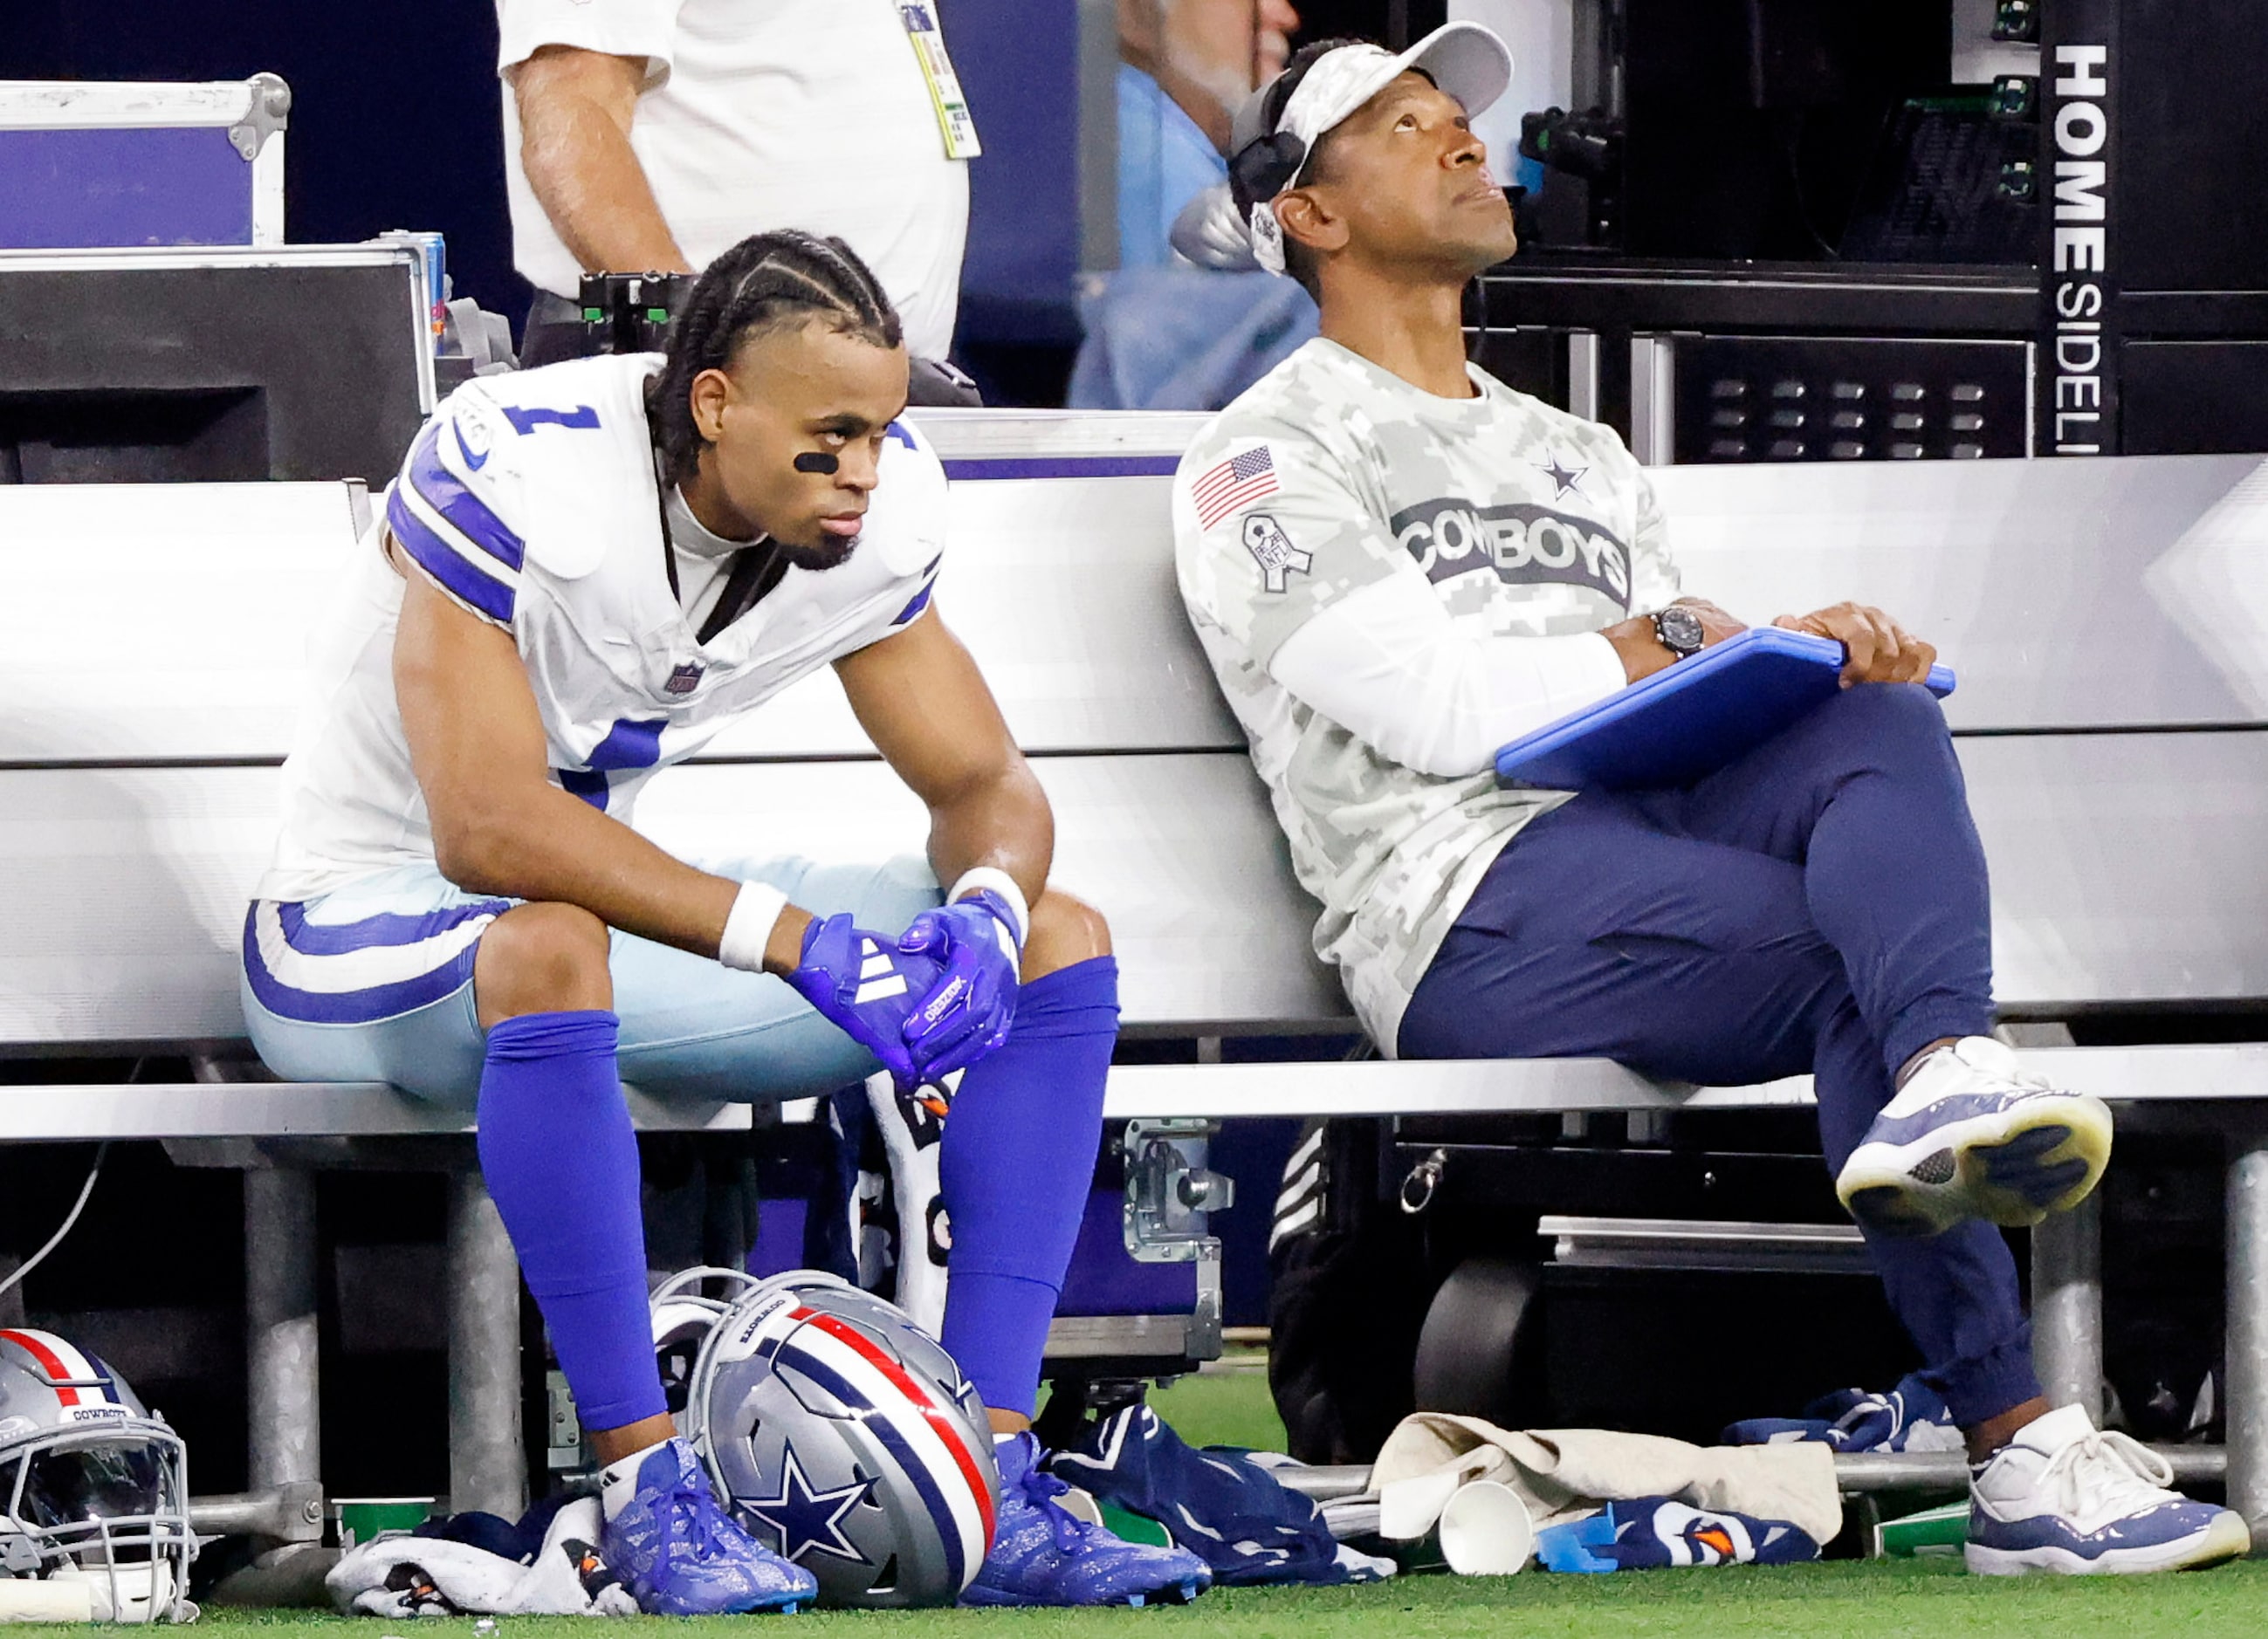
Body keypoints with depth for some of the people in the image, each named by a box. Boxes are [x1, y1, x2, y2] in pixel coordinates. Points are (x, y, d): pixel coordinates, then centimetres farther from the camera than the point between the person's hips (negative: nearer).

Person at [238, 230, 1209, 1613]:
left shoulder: (878, 507, -8)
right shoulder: (511, 473, -28)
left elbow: (985, 783, -1)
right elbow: (486, 827, -36)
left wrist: (988, 911, -27)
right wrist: (796, 941, -40)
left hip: (620, 903, 7)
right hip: (370, 930, -7)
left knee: (1064, 947, -6)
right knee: (547, 948, -43)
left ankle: (994, 1488, -14)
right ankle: (651, 1493, -35)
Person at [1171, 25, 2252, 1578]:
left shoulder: (1583, 456, 36)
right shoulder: (1270, 459, 12)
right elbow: (1431, 704, -6)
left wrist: (1823, 653, -1)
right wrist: (1686, 645, -1)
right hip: (1474, 907, -6)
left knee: (1885, 730, -30)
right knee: (1881, 969, -29)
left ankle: (1944, 1096, -60)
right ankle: (2020, 1451, -43)